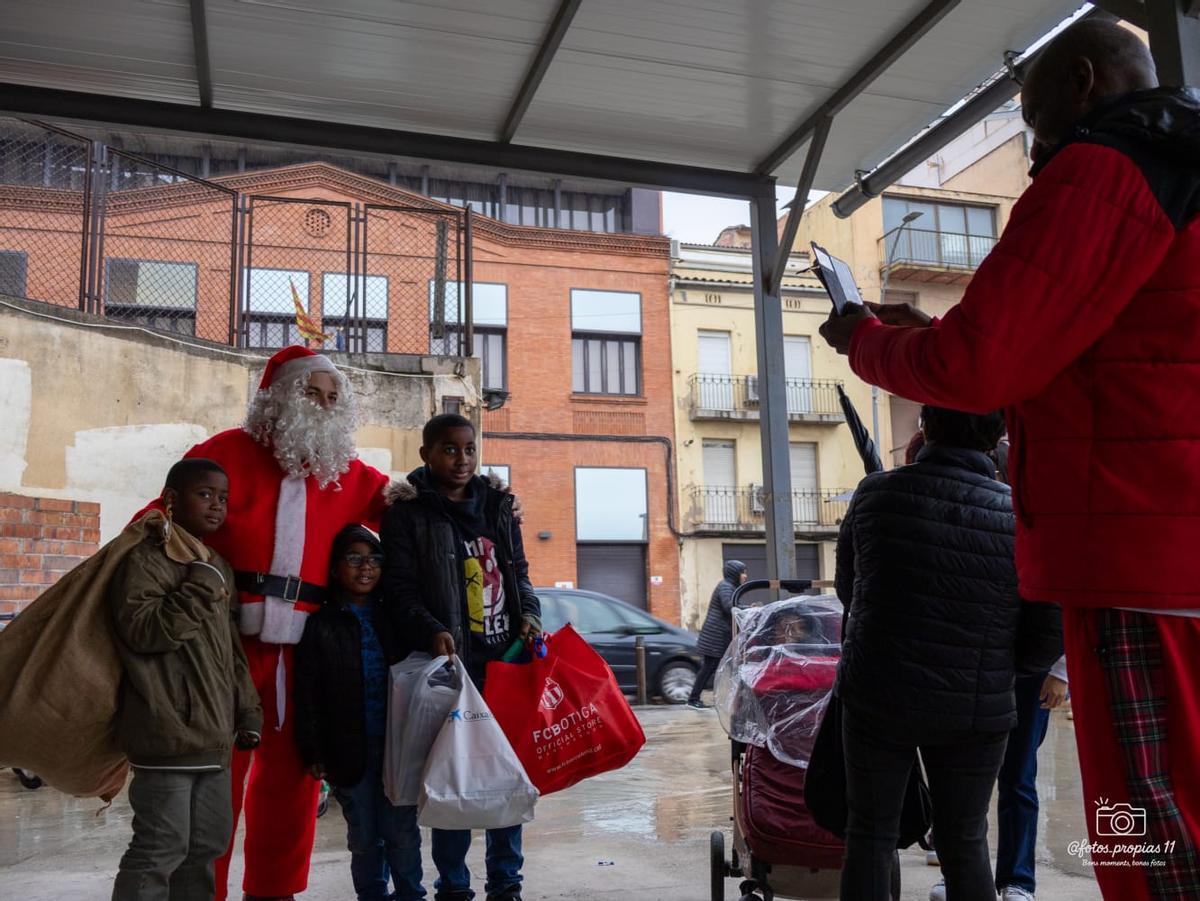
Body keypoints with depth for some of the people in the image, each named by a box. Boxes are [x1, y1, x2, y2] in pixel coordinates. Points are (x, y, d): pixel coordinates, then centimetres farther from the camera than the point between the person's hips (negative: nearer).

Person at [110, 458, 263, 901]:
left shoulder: (218, 568, 18)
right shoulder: (146, 559, -7)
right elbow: (142, 630, -22)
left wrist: (248, 713, 17)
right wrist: (202, 585, -18)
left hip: (214, 735, 8)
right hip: (167, 734, -8)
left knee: (208, 844, 15)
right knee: (160, 849, -4)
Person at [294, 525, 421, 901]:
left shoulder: (394, 617, 8)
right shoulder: (321, 624, 1)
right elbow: (309, 696, -1)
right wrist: (314, 753, -7)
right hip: (351, 749, -1)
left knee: (402, 832, 4)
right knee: (364, 837, 8)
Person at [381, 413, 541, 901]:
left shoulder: (498, 504, 14)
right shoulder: (408, 512, -1)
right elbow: (400, 588, -7)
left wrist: (529, 615, 1)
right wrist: (432, 630, -23)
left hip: (507, 659, 4)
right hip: (451, 664, -4)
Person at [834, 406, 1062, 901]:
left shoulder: (875, 493, -9)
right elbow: (1046, 641, -6)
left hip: (877, 696, 0)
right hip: (976, 712, 1)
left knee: (871, 835, 14)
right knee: (964, 844, 18)